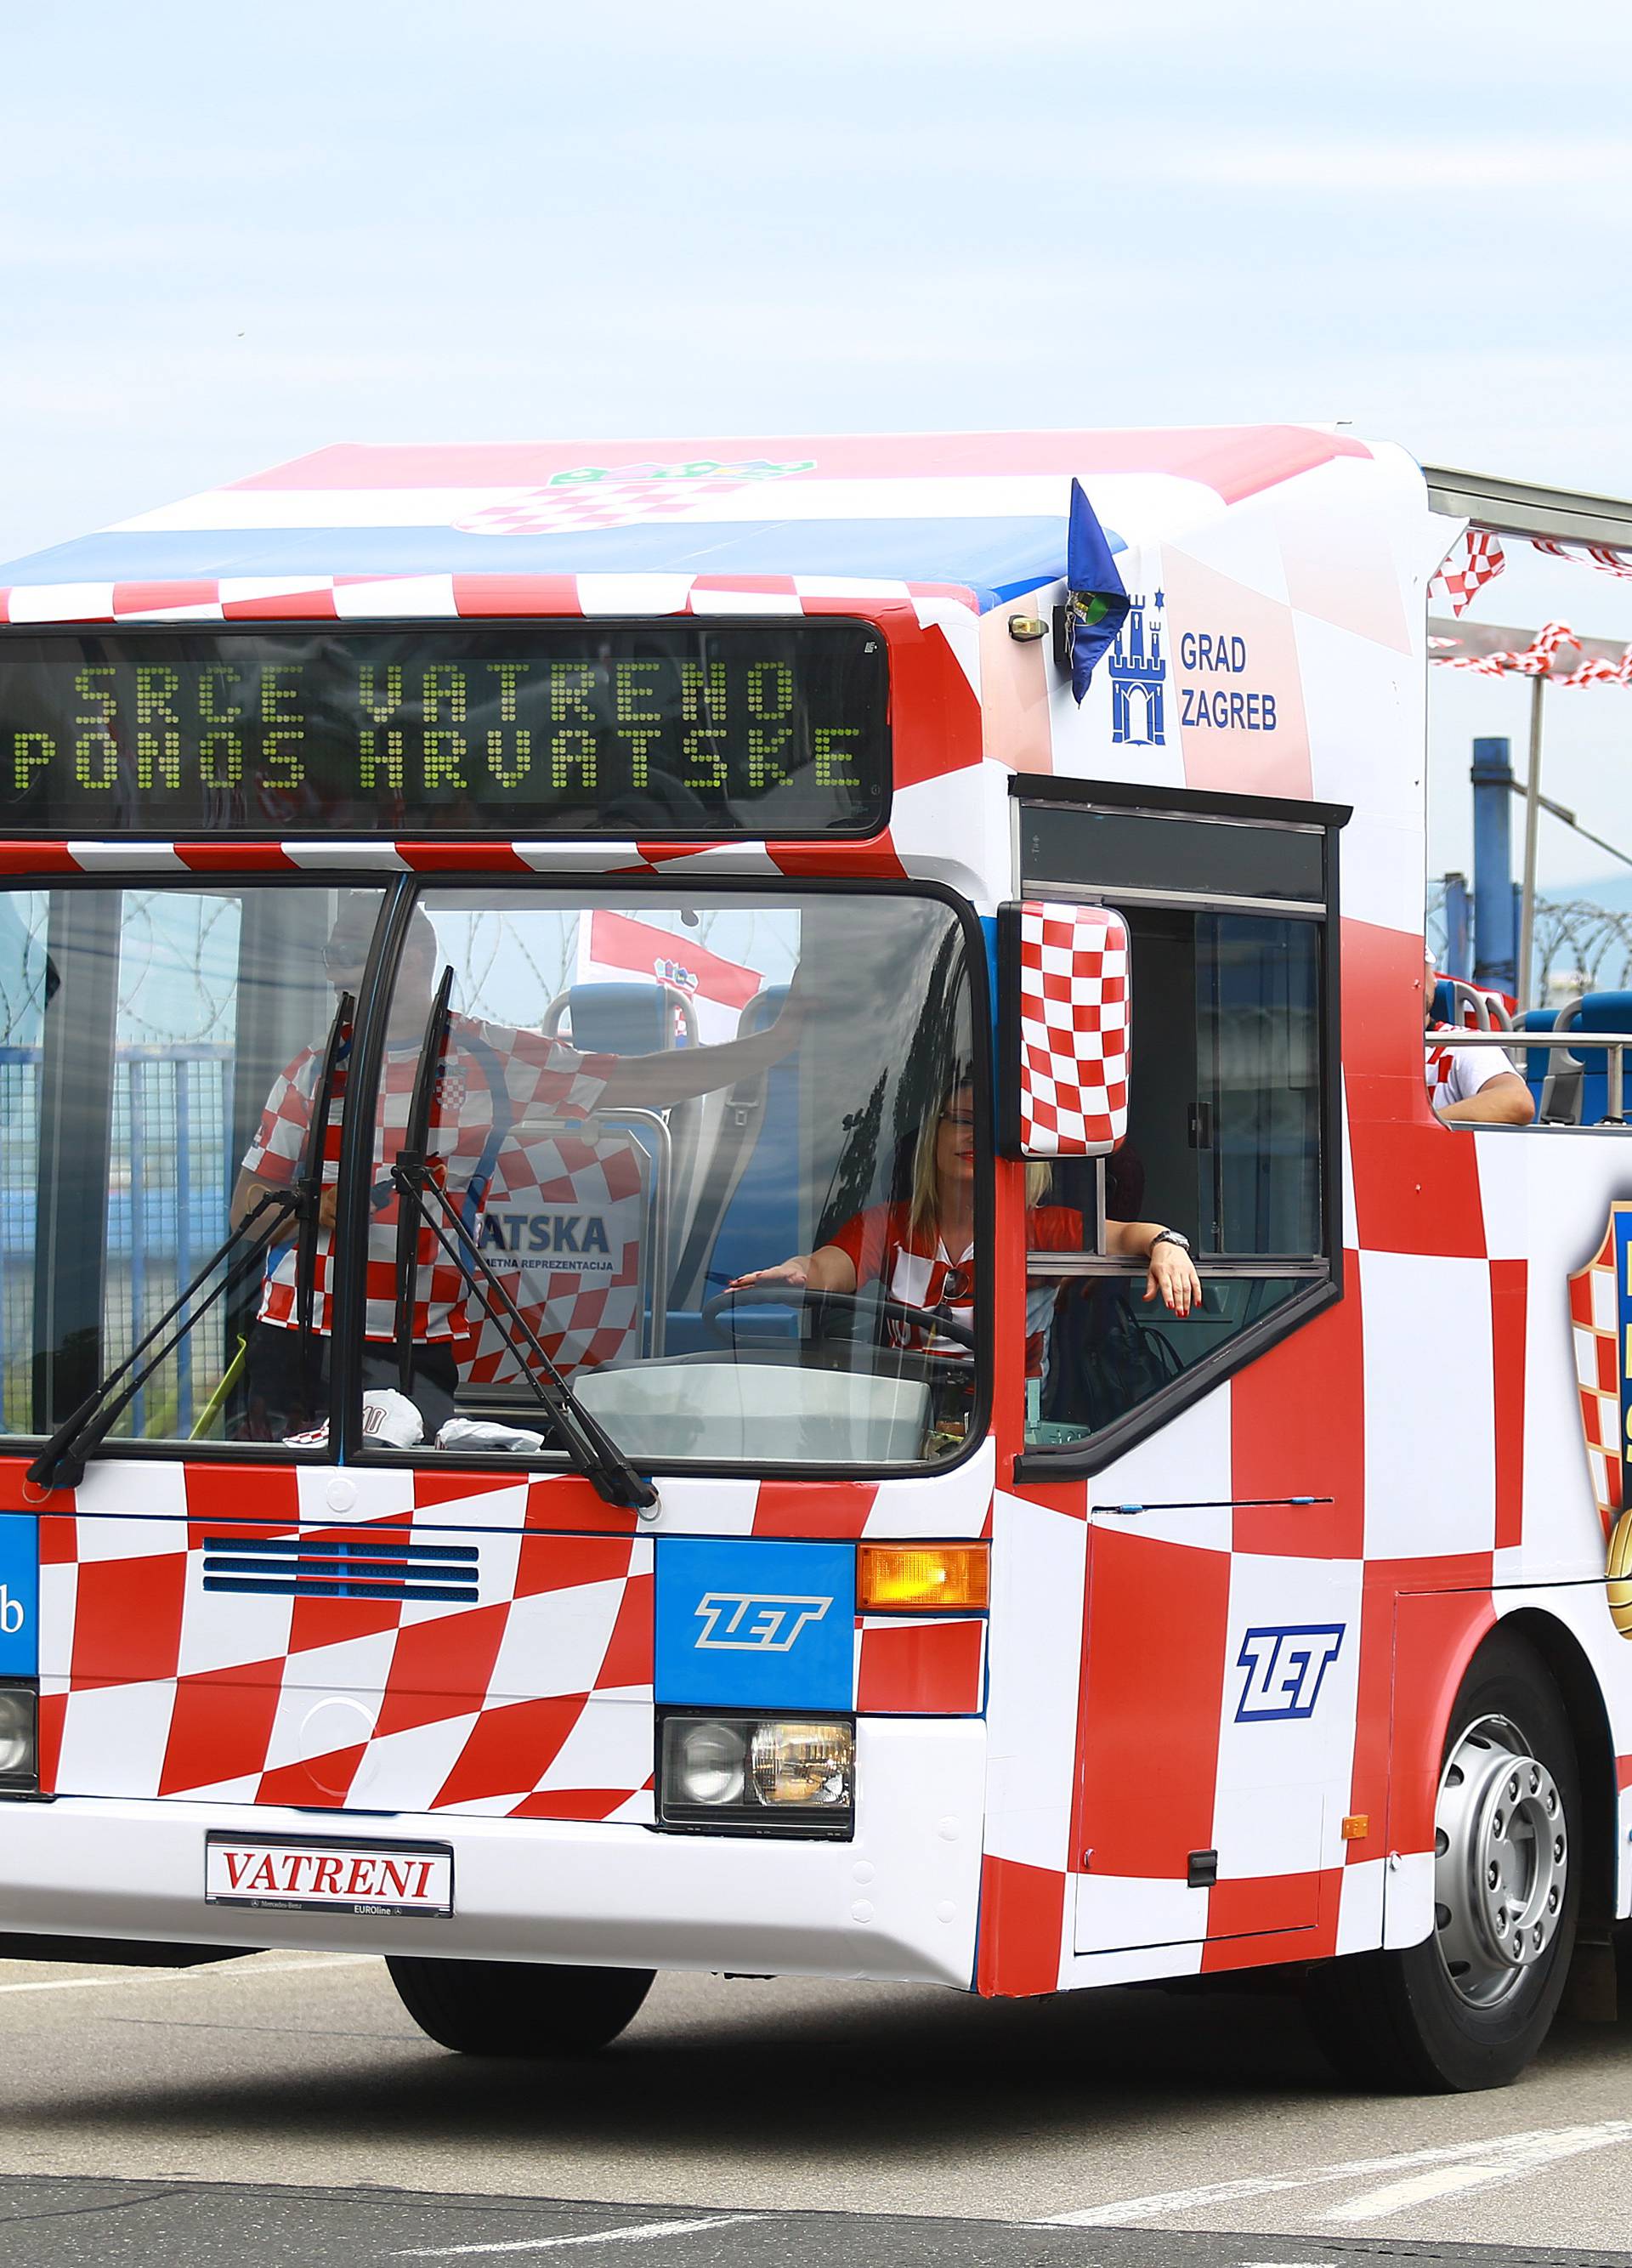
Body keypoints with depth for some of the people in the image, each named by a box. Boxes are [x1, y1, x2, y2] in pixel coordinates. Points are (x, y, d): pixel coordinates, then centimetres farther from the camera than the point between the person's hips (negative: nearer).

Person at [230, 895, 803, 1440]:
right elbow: (245, 1212, 12)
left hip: (423, 1354, -2)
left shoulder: (494, 1059, 6)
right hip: (296, 1342, 2)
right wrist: (314, 1207, -10)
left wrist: (777, 1041, -6)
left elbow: (642, 1080, 2)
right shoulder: (313, 1072, 12)